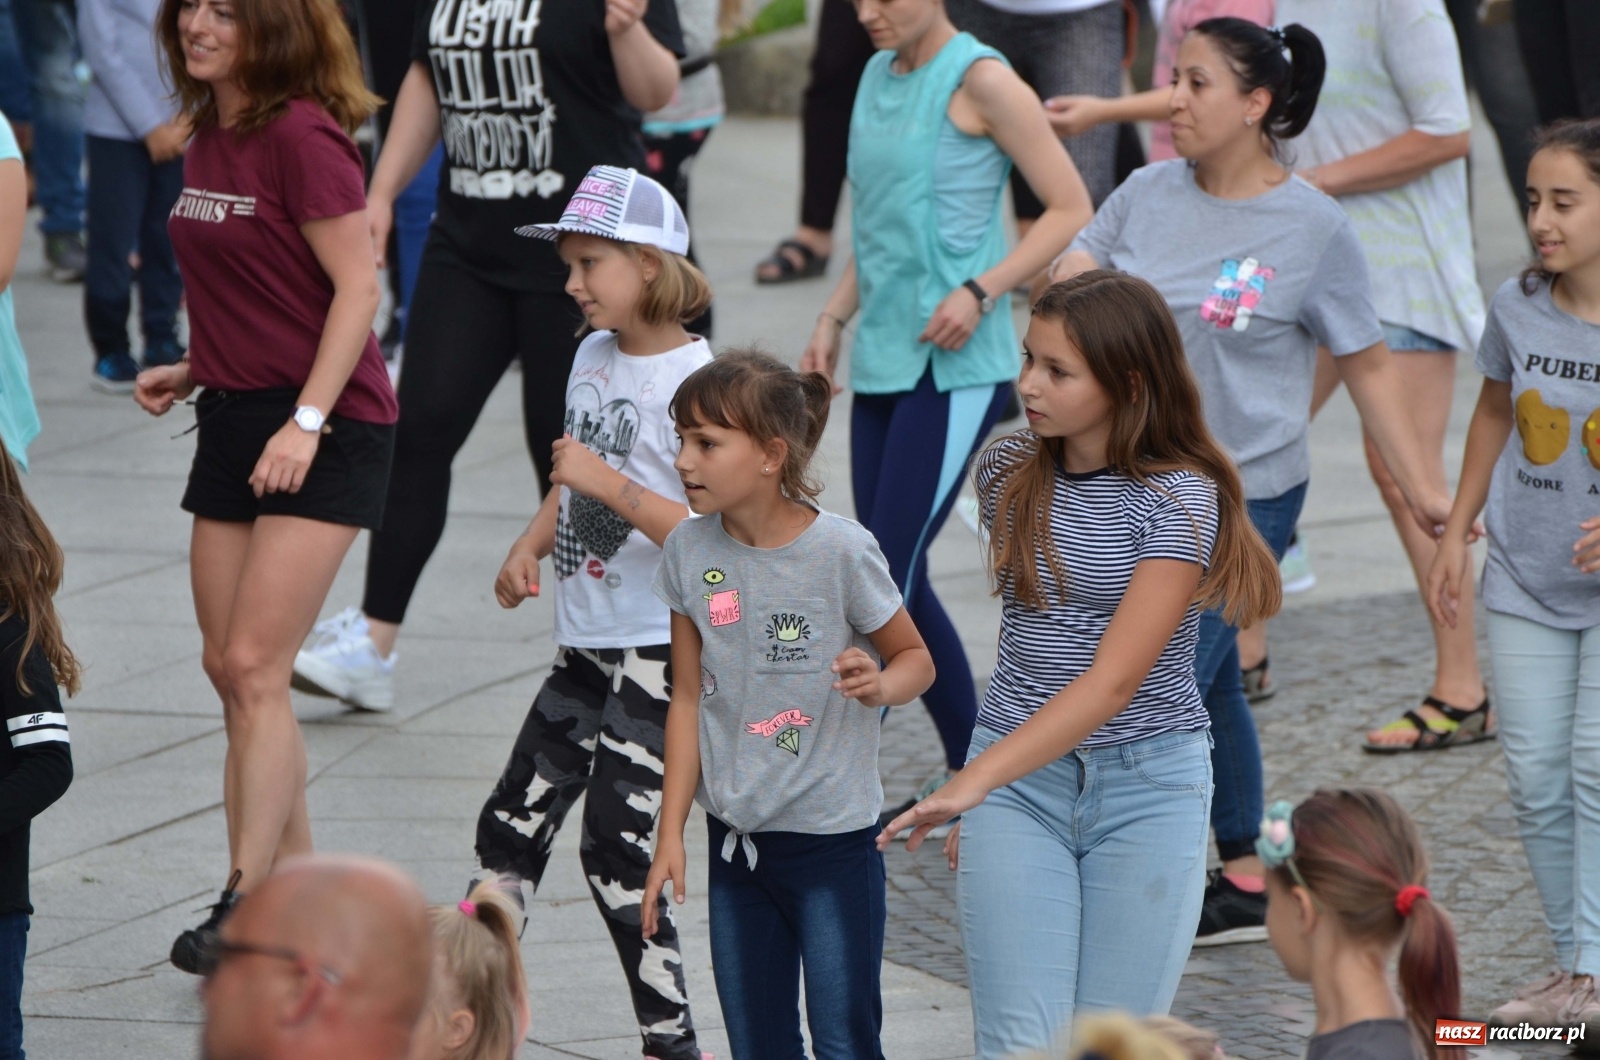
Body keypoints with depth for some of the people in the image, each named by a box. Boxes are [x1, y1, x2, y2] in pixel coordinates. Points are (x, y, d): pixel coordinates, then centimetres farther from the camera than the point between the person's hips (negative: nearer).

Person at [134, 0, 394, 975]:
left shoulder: (302, 135, -15)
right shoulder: (208, 140, 10)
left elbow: (358, 286, -17)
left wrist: (307, 419, -22)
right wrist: (195, 373, 10)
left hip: (325, 429, -9)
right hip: (235, 420, 9)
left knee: (256, 665, -13)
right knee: (230, 666, 7)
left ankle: (246, 903, -11)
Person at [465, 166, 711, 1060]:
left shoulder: (695, 381, -16)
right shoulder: (594, 357, 9)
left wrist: (611, 484, -27)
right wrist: (533, 543, 6)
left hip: (660, 651, -8)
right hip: (586, 646, 8)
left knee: (615, 845, -8)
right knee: (513, 823, 12)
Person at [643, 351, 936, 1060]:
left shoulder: (841, 551, -15)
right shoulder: (689, 553, -2)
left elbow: (915, 657, -1)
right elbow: (689, 697, 6)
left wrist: (878, 685, -25)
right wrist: (670, 834, 6)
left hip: (833, 841, -4)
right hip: (736, 841, 4)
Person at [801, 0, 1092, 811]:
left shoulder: (980, 80, -9)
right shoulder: (879, 75, 13)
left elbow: (1071, 209, -10)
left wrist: (981, 290, -19)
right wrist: (835, 316, 13)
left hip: (954, 366, -8)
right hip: (883, 358, 8)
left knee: (887, 577, -10)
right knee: (899, 583, 9)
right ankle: (969, 767, 20)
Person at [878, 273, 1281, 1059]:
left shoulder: (1179, 499, -13)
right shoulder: (1009, 473, 4)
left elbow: (1115, 678, -21)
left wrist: (972, 783, -30)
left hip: (1148, 785, -3)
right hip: (1020, 778, 3)